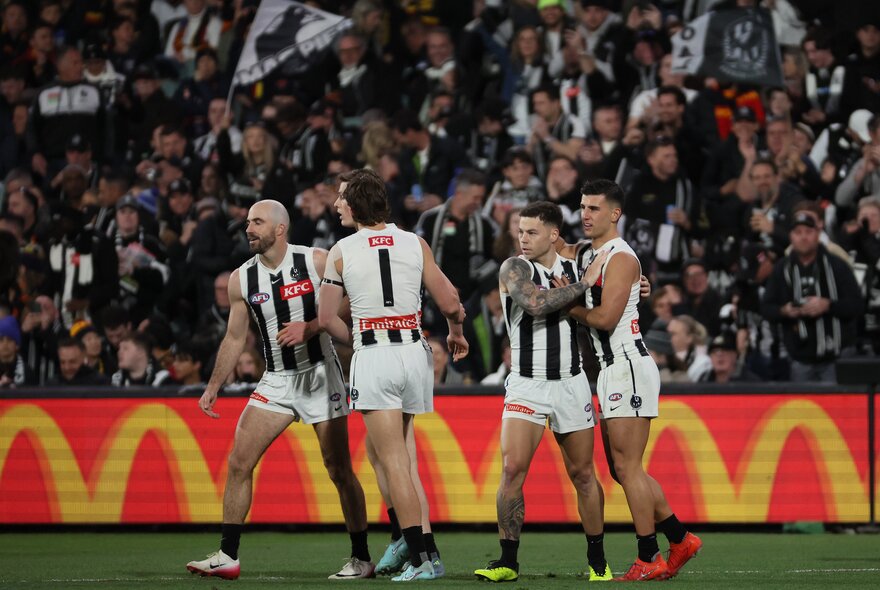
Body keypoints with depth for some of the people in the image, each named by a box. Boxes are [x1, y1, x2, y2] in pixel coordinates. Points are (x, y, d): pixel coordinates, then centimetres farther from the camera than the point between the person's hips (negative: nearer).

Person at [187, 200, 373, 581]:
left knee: (339, 470, -3)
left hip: (320, 374, -4)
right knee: (239, 462, -6)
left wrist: (310, 327, -20)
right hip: (276, 380, 4)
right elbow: (235, 338, 11)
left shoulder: (317, 261, -8)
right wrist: (213, 388, 7)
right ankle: (227, 556, -1)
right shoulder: (242, 279, 2)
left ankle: (361, 558, 8)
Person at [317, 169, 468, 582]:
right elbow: (450, 304, 3)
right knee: (377, 448, 18)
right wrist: (456, 334, 24)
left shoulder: (341, 251, -1)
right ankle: (407, 539, 9)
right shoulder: (415, 244, 4)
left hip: (372, 358, -4)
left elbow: (327, 319, 1)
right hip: (414, 353, 4)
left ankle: (422, 557, -8)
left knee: (395, 461, -4)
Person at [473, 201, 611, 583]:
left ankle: (597, 561, 17)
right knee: (512, 469, -14)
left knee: (582, 473, 7)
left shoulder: (572, 268, 6)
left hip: (571, 383, 3)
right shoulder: (515, 269, -6)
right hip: (526, 385, -3)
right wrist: (584, 283, -18)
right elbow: (536, 304, -25)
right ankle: (507, 562, -7)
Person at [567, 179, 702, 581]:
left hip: (628, 366, -10)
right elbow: (589, 310, 20)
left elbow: (606, 318, -20)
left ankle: (649, 560, -6)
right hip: (611, 368, 10)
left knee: (627, 467, -9)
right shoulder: (594, 255, 19)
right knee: (622, 468, 12)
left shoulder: (620, 258, -12)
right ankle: (680, 540, 19)